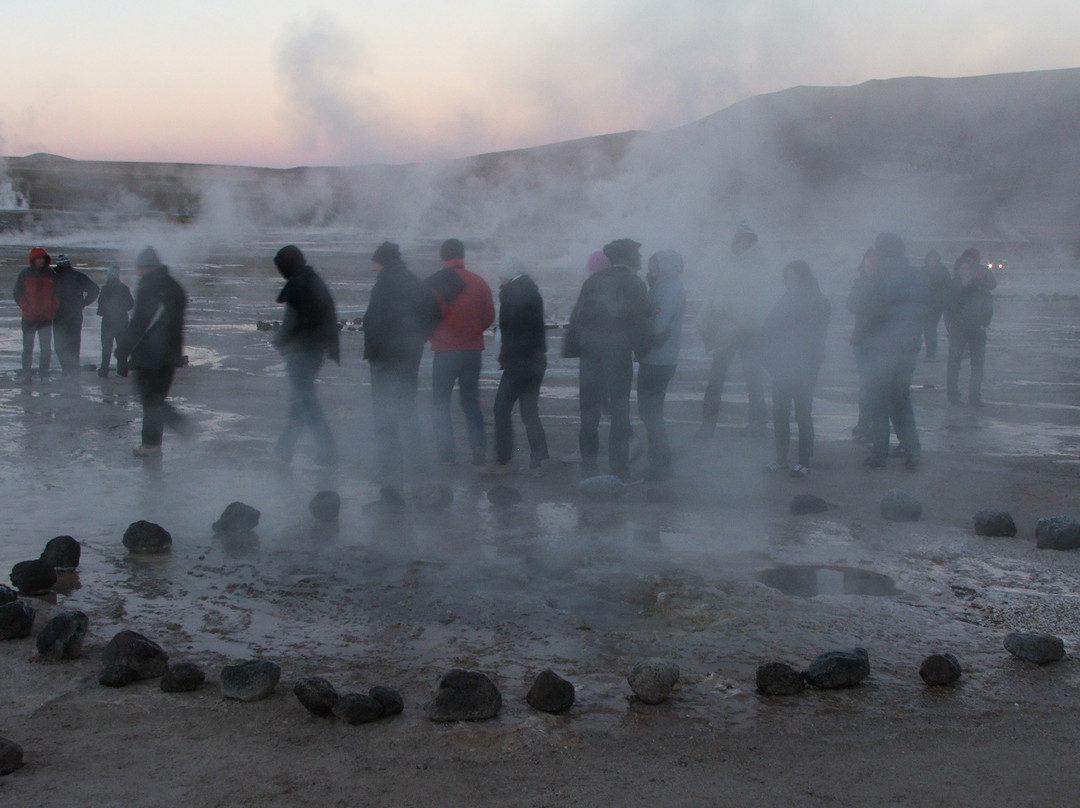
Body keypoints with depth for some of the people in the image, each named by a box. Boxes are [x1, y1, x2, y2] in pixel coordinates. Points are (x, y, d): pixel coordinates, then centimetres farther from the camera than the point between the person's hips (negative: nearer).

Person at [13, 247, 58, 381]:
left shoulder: (51, 275, 6)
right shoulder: (25, 274, 2)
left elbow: (56, 294, 11)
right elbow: (18, 293, 2)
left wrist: (53, 308, -4)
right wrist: (25, 307, -11)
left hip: (46, 318, 1)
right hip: (29, 318, -1)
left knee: (46, 347, 0)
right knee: (27, 347, 3)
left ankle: (44, 373, 7)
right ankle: (26, 373, 9)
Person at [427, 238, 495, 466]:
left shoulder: (432, 284, -10)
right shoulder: (479, 283, -1)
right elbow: (489, 317, 3)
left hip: (445, 351, -3)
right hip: (473, 350, 3)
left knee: (440, 401, 7)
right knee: (470, 398, 16)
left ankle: (446, 454, 1)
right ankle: (477, 445, 0)